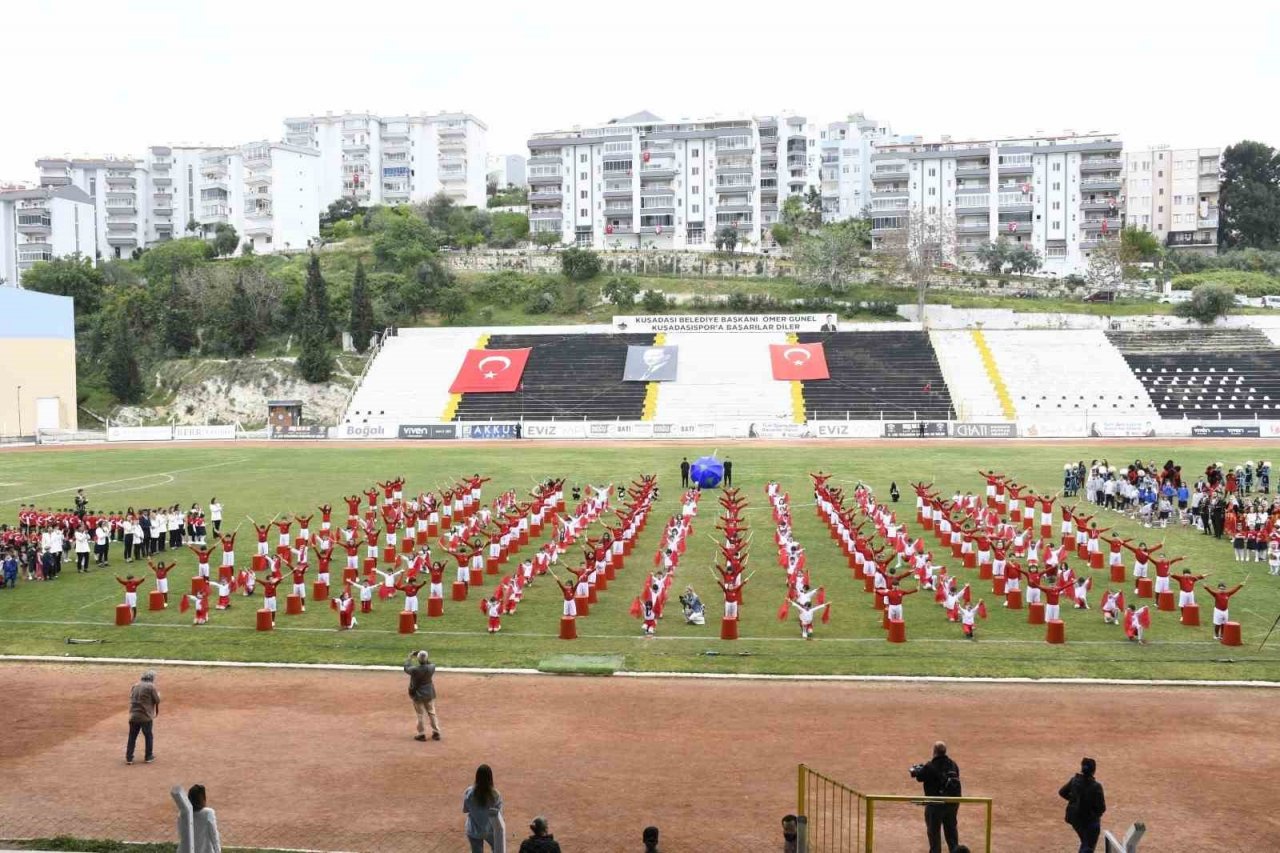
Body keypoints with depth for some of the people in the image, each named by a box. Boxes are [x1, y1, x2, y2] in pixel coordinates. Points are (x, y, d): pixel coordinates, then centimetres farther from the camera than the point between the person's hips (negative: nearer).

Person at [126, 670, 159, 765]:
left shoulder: (135, 686, 9)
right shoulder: (151, 687, -8)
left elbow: (131, 698, 15)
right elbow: (157, 701, -5)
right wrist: (158, 694, 16)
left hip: (133, 716, 4)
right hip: (146, 717, -4)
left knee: (132, 737, 10)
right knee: (148, 736, 11)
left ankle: (129, 757, 10)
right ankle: (148, 756, 18)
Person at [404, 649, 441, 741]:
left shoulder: (414, 670, -25)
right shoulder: (431, 668, -17)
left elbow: (406, 668, -3)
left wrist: (410, 658, 10)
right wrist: (424, 659, 9)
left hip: (418, 695, -3)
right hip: (429, 694, 3)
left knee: (420, 715, 10)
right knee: (432, 713, 16)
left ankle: (422, 734, 17)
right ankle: (436, 733, 20)